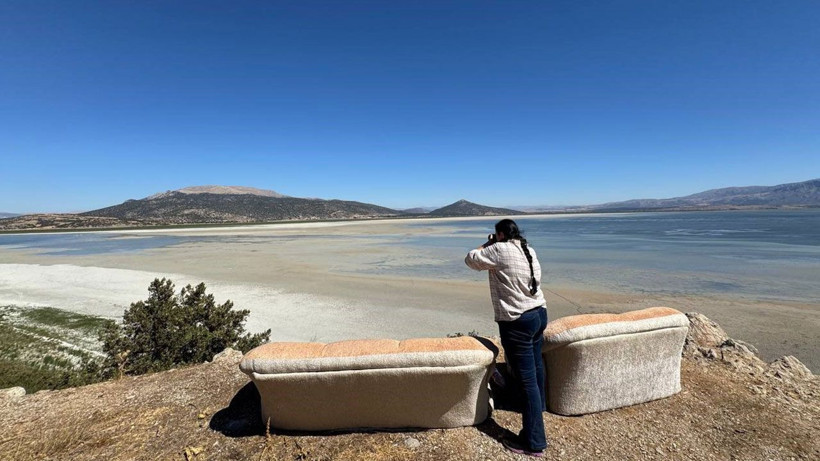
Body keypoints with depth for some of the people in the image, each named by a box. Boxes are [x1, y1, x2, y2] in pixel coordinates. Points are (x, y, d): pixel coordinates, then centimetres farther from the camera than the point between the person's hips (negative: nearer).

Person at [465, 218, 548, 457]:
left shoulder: (500, 250, -18)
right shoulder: (529, 250, 6)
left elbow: (471, 259, -7)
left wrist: (486, 245, 8)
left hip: (517, 321, -9)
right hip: (539, 313, 9)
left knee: (526, 379, -2)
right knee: (535, 364, 30)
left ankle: (533, 443, 9)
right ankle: (539, 404, 54)